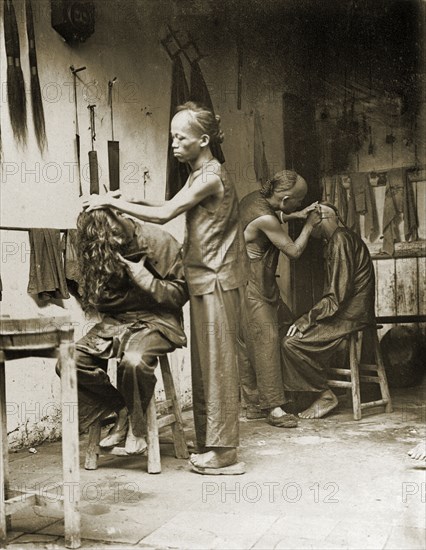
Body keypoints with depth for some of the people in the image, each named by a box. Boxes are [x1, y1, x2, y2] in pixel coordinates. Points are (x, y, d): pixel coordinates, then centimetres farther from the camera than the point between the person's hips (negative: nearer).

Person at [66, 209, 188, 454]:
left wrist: (143, 278, -18)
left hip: (156, 320, -5)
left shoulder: (159, 241, -9)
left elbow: (181, 293, -6)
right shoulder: (97, 250, 3)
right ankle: (122, 410, 1)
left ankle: (136, 425, -7)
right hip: (117, 321, 5)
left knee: (134, 361, -36)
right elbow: (100, 301, 8)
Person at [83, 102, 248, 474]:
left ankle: (223, 453, 2)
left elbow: (164, 214, -19)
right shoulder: (198, 175, 18)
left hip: (217, 279, -10)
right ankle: (209, 444, 20)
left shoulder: (211, 176, -13)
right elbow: (172, 210, 11)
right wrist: (119, 203, 2)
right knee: (204, 364, 11)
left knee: (217, 363, -5)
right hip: (204, 279, 10)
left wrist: (114, 203, -13)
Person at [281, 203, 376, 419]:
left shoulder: (341, 240, -14)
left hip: (350, 316, -10)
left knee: (291, 343, -17)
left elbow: (338, 294, -21)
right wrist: (309, 317, 13)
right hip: (349, 310, 10)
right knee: (293, 334, 8)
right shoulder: (337, 239, 18)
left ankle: (325, 395, -6)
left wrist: (306, 319, -17)